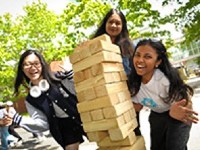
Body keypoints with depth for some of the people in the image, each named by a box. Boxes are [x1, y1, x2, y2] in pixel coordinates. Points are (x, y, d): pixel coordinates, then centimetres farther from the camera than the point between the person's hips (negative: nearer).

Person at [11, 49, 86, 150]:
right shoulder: (30, 100, 1)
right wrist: (16, 119, -10)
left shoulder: (58, 78, -6)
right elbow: (43, 123, -1)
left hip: (84, 119, -1)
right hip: (66, 128, 2)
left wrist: (70, 73, -21)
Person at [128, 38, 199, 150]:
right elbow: (137, 106, -3)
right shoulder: (135, 82, -17)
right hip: (156, 117, 5)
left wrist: (174, 112, -50)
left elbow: (186, 104, -29)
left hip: (177, 116, -5)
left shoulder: (166, 79, -35)